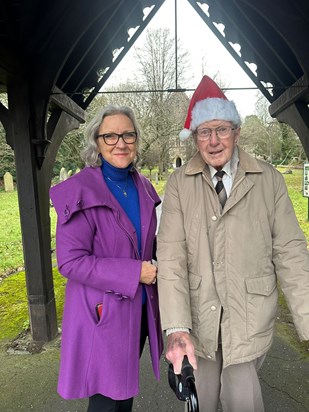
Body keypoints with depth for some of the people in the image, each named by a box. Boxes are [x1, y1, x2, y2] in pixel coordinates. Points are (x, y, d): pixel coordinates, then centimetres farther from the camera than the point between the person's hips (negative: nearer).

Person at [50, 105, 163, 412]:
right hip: (103, 312, -6)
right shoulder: (80, 190, -17)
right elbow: (70, 261, -19)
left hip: (140, 308, 6)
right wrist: (133, 273, -21)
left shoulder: (142, 186, 3)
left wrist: (157, 265, -3)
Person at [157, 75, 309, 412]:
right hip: (197, 318, 1)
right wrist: (177, 328, -18)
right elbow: (171, 255, -10)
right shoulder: (179, 183, -4)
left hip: (250, 317, 0)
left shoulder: (269, 180, -3)